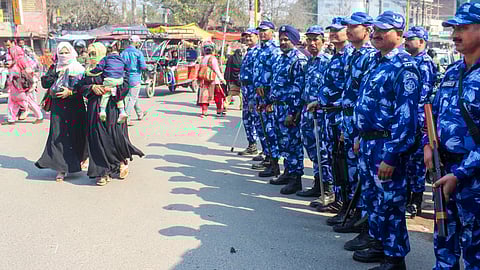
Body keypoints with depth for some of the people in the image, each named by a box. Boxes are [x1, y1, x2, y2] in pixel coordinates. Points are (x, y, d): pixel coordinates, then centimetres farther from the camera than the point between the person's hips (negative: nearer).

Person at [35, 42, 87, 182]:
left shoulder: (79, 69, 4)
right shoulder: (54, 68, 13)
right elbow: (45, 84, 1)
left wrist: (70, 92, -16)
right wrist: (54, 71, -7)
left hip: (75, 106, -2)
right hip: (58, 107, 2)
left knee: (76, 135, 1)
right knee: (58, 136, -7)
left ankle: (79, 159, 27)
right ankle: (61, 169, -6)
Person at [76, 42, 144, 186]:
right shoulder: (88, 70, 15)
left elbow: (125, 83, -7)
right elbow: (80, 86, 9)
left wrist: (109, 88, -17)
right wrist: (92, 87, -8)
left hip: (111, 108, -4)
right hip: (94, 109, 4)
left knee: (115, 137, -4)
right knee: (98, 139, 0)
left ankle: (123, 160, 26)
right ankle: (103, 172, 7)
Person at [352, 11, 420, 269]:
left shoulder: (404, 67, -15)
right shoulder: (377, 62, 13)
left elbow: (406, 115, -21)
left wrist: (392, 156, -24)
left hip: (387, 144, -9)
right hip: (369, 141, 9)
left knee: (390, 202, 1)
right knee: (371, 197, 18)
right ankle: (379, 243, 35)